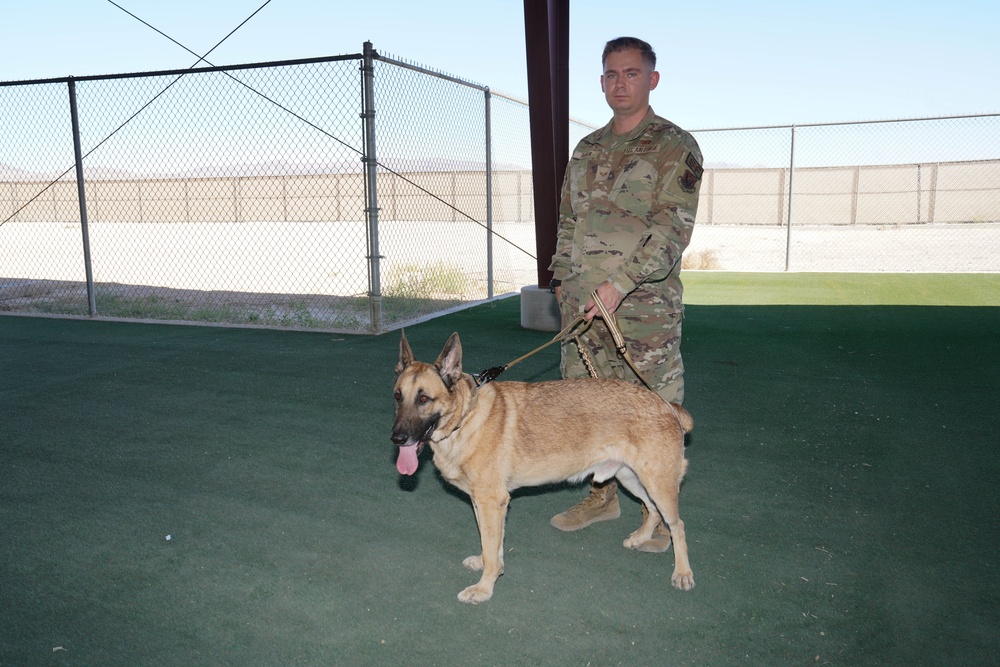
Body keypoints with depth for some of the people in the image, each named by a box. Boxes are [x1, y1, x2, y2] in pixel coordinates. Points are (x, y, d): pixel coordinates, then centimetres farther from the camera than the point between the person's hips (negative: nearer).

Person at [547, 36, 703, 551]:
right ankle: (601, 495, 30)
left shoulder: (675, 147, -4)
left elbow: (673, 227, -14)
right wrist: (562, 279, 13)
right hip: (582, 303, 6)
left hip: (645, 306, -6)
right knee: (587, 404, 12)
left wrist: (622, 282, -23)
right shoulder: (586, 149, 16)